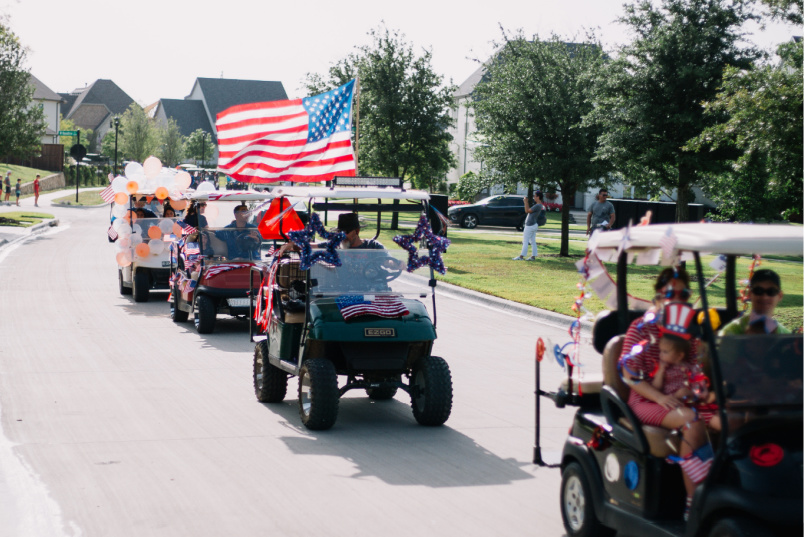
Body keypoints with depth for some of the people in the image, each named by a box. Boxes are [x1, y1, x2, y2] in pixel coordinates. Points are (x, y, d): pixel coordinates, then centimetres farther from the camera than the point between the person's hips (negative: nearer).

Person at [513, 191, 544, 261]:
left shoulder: (538, 206, -21)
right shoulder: (539, 205, 10)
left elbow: (527, 211, -18)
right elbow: (529, 210, 20)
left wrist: (526, 202, -9)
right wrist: (526, 202, 14)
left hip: (530, 226, -10)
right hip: (534, 225, 10)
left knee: (525, 241, -6)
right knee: (533, 242, 10)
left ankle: (521, 256, -5)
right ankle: (533, 256, 11)